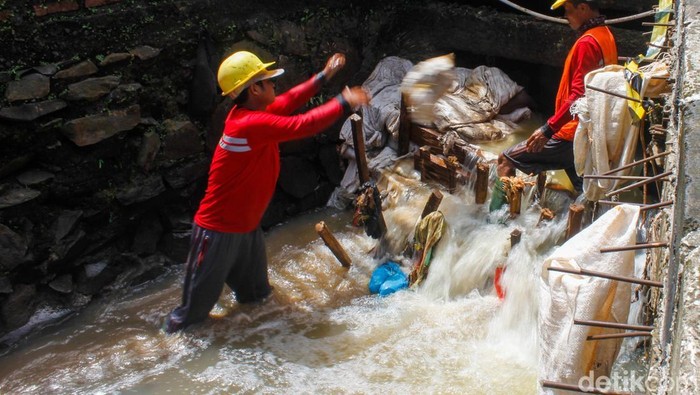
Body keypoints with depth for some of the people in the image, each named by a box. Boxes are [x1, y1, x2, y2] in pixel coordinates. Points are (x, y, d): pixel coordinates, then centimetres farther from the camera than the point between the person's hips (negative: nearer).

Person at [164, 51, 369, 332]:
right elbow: (303, 125, -29)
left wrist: (324, 76, 17)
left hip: (246, 225, 9)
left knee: (255, 290, 28)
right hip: (219, 231, -9)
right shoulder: (249, 124, -29)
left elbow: (288, 101, 14)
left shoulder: (250, 112, 0)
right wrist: (344, 104, -18)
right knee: (199, 301, 8)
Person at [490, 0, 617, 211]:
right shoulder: (606, 36, 13)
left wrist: (548, 129, -23)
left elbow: (578, 95, -23)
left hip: (571, 135, -9)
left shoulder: (587, 43, -16)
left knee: (506, 159, -2)